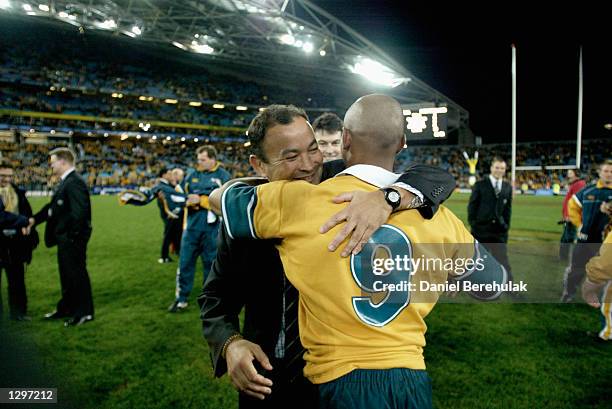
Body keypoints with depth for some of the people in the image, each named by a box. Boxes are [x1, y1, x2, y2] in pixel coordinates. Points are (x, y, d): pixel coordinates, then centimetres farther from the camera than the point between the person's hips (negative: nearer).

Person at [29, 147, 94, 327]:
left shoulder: (75, 182, -20)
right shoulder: (65, 182, 12)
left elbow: (79, 212, -27)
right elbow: (53, 206, 16)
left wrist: (72, 235, -21)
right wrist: (34, 219, 6)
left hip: (72, 238, -10)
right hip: (64, 238, 10)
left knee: (77, 274, 1)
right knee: (67, 274, 20)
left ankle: (84, 312, 14)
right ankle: (66, 308, 34)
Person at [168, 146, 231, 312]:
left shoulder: (223, 176, -3)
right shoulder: (192, 175, 9)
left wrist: (200, 200, -15)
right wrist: (188, 200, -11)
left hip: (212, 227, -3)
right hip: (192, 225, 4)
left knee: (210, 263, 10)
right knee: (185, 262, 6)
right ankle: (181, 299, 18)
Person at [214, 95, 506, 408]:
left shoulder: (299, 202, -15)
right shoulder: (439, 218, -5)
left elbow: (222, 197, 3)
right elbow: (494, 283, 12)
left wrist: (267, 182, 21)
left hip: (342, 379, -3)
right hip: (413, 377, 4)